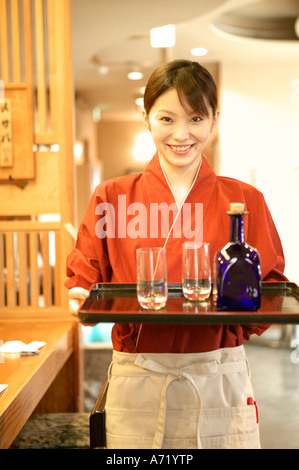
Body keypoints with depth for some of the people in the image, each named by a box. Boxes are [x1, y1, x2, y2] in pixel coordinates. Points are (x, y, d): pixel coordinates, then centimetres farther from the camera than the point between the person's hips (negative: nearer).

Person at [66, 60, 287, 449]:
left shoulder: (245, 201, 3)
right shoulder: (112, 198, 3)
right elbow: (84, 280, 7)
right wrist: (84, 300, -15)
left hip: (221, 382, 0)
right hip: (137, 384, 0)